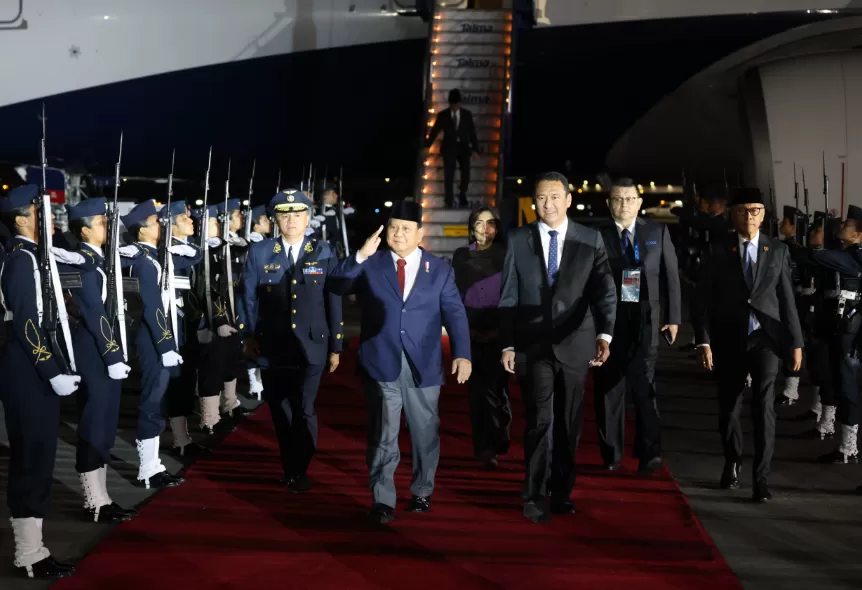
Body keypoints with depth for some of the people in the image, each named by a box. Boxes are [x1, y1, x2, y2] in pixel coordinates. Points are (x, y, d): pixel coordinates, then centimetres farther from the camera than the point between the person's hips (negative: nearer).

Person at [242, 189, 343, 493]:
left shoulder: (323, 253, 2)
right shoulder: (259, 252, 2)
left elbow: (333, 301, 2)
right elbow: (248, 298, 7)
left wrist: (336, 345, 2)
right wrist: (249, 336, 3)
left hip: (311, 347, -1)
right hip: (272, 348, 1)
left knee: (304, 410, -3)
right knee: (280, 411, 10)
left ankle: (299, 470, 16)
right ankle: (290, 468, 27)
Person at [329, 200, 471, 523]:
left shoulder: (440, 270, 6)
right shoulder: (371, 265, 5)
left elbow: (455, 314, 0)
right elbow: (337, 285, -6)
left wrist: (462, 354, -12)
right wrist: (360, 255, -18)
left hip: (423, 365, 1)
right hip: (382, 363, -1)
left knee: (425, 433, 11)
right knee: (383, 435, 1)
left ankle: (422, 492, 29)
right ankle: (382, 500, 9)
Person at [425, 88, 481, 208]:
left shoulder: (467, 114, 5)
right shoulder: (443, 115, 2)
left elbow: (472, 132, 8)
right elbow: (435, 131, 6)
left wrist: (476, 148, 9)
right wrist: (427, 144, 1)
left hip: (463, 147, 1)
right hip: (449, 148, -1)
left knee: (466, 172, -5)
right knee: (449, 175, -3)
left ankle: (462, 195, 20)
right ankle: (449, 201, 3)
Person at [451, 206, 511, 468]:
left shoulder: (506, 255, 2)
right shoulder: (461, 256, 7)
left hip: (500, 333, -2)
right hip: (472, 334, 2)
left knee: (495, 388, -10)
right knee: (478, 389, 5)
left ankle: (488, 446, 4)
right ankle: (485, 447, 12)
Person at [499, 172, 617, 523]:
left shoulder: (590, 240, 1)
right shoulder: (518, 240, 2)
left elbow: (604, 291, -7)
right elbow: (509, 297, 3)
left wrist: (604, 335, -21)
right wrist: (507, 344, -2)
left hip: (575, 344, 1)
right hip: (533, 344, -1)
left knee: (569, 423, 10)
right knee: (540, 420, -6)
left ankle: (561, 492, 25)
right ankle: (535, 496, 5)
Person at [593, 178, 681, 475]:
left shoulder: (658, 232, 8)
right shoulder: (597, 235, 4)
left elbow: (671, 277, 7)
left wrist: (673, 317, 2)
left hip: (645, 320, 0)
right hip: (608, 320, 1)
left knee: (643, 383, -11)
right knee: (608, 387, 6)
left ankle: (649, 453, -11)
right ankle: (611, 454, 17)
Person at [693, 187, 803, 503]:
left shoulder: (778, 250, 4)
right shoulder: (719, 251, 0)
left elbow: (787, 298, 6)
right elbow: (702, 299, -3)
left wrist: (795, 341, 3)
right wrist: (703, 340, -10)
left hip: (766, 337, 0)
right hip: (729, 341, 1)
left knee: (763, 406, -10)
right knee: (728, 407, 11)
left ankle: (761, 478, -4)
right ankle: (732, 462, 35)